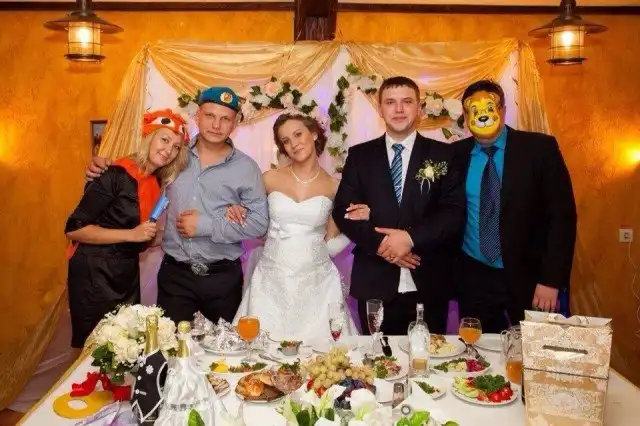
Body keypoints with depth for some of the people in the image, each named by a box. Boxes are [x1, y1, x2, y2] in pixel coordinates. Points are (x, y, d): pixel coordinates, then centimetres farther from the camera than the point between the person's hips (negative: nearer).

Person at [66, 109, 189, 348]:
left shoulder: (159, 182, 5)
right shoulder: (117, 175, -17)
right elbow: (74, 228, -18)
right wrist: (131, 234, -22)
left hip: (128, 274, 7)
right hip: (94, 274, -7)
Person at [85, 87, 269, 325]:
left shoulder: (246, 167, -4)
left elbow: (259, 223, -9)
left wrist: (207, 226, -15)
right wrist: (105, 167, 1)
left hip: (223, 277, -1)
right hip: (175, 273, 2)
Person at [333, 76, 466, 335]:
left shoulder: (443, 154, 4)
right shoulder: (360, 155, 7)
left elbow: (455, 212, -3)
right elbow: (342, 211, 1)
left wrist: (411, 237, -17)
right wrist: (379, 242, -14)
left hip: (429, 284, 0)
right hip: (374, 284, 1)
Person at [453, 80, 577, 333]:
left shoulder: (540, 148, -6)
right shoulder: (456, 155, 1)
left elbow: (562, 215, -8)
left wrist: (550, 280, -13)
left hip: (529, 278, -2)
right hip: (473, 279, 2)